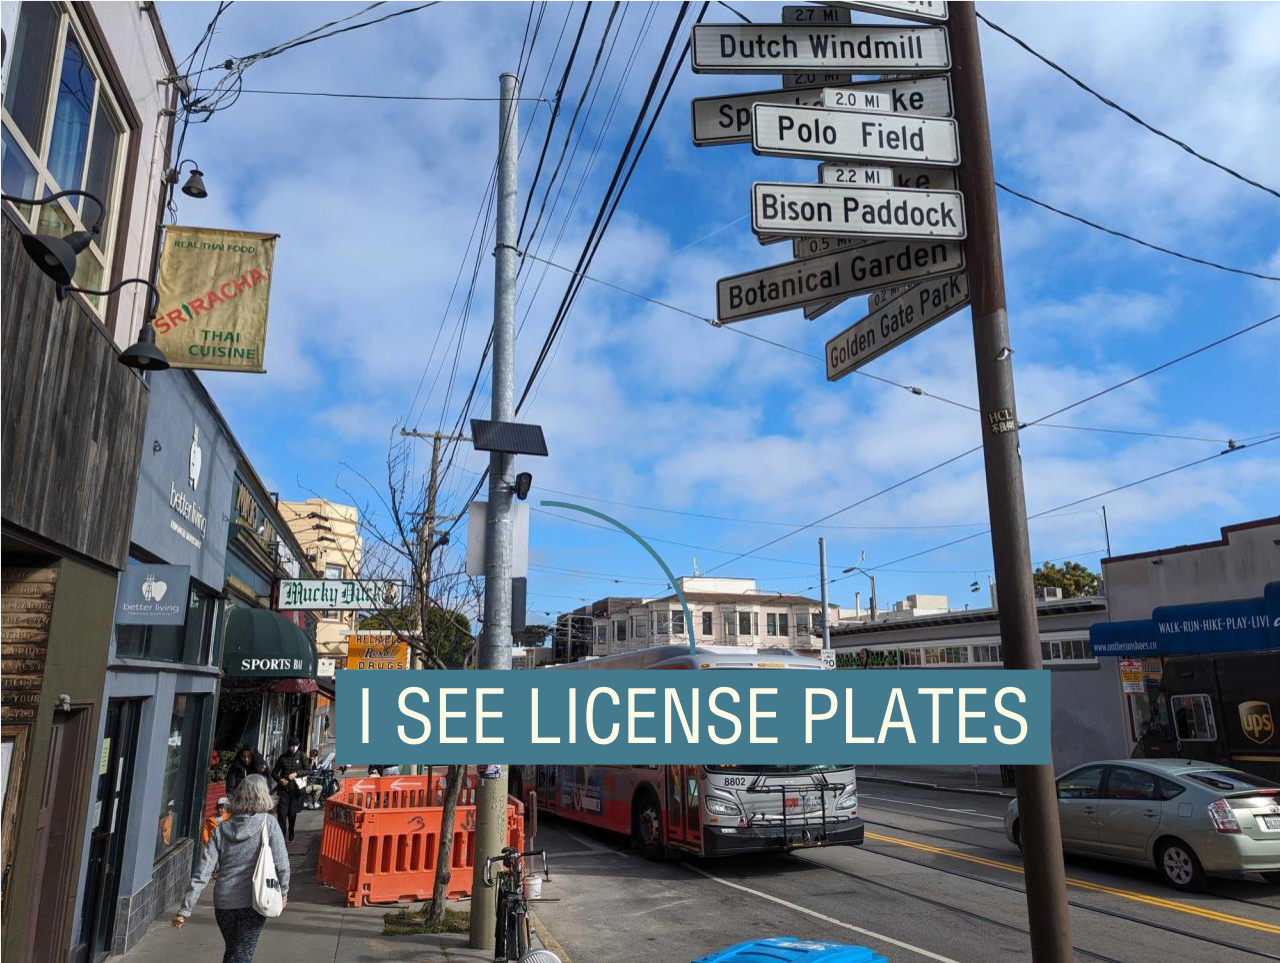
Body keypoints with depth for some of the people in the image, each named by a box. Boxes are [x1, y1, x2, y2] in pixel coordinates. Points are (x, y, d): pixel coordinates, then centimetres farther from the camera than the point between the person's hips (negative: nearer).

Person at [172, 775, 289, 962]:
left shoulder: (222, 829, 2)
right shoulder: (268, 823, -8)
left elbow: (202, 873, -3)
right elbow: (281, 863, -10)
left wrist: (185, 909, 2)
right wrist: (282, 893, 5)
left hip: (223, 902, 4)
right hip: (253, 902, -4)